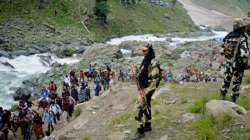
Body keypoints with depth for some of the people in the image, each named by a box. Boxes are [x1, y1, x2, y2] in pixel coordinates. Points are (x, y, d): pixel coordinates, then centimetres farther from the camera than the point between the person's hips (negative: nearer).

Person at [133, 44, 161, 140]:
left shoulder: (153, 62, -17)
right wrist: (141, 88, 17)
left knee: (141, 108, -12)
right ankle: (147, 126, 32)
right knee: (146, 107, 18)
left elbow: (155, 79, -22)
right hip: (143, 88, 9)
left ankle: (140, 131, -8)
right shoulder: (145, 61, 12)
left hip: (148, 89, -9)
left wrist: (146, 91, -24)